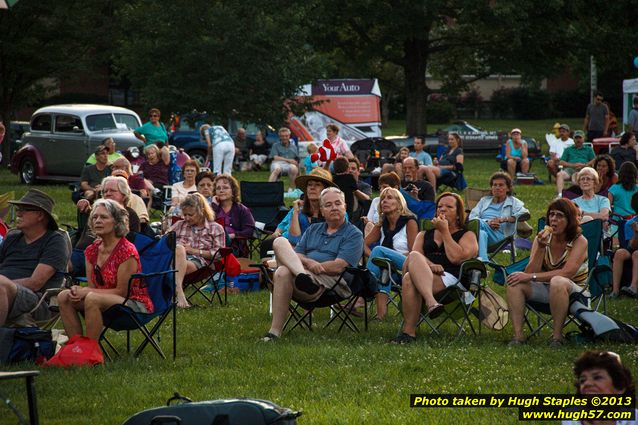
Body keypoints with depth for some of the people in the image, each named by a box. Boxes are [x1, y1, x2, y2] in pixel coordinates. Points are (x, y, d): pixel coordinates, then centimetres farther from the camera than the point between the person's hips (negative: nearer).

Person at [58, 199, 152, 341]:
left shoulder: (127, 251, -15)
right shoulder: (92, 250, 7)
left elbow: (122, 291, -15)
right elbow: (92, 287, 7)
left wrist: (87, 292, -18)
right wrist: (79, 291, -16)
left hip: (135, 305, -7)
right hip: (106, 301, 7)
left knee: (92, 299, -33)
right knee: (64, 297, -11)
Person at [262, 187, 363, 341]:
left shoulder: (354, 235, 9)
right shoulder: (313, 230, 30)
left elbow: (338, 267, -6)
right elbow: (296, 255, 15)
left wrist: (311, 264, -8)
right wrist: (308, 262, -10)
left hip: (330, 282, -6)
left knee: (283, 273, -34)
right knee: (280, 241, -20)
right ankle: (302, 276, -45)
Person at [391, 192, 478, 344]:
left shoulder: (467, 235, 19)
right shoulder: (424, 235, 32)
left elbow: (456, 257, -3)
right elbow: (414, 255, 9)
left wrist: (445, 231, 5)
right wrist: (429, 265, -13)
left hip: (449, 278, -4)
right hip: (419, 275, 4)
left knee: (409, 280, -34)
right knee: (414, 257, -33)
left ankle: (408, 332, -39)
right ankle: (431, 302, -51)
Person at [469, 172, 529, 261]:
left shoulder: (513, 202, 22)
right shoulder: (484, 200, 31)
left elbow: (524, 213, 0)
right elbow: (472, 217, 15)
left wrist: (503, 219, -10)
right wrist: (487, 223, -7)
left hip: (500, 236, -3)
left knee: (478, 222, -36)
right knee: (482, 233, -38)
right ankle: (483, 261, -61)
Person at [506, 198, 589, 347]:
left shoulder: (579, 241, -12)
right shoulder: (542, 238, -1)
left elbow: (567, 273, -25)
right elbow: (530, 273, -10)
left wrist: (531, 277, -27)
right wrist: (541, 248, -24)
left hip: (573, 291, -4)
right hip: (545, 290, 5)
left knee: (558, 281, -38)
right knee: (515, 281, -20)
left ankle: (557, 336, -29)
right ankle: (518, 335, -26)